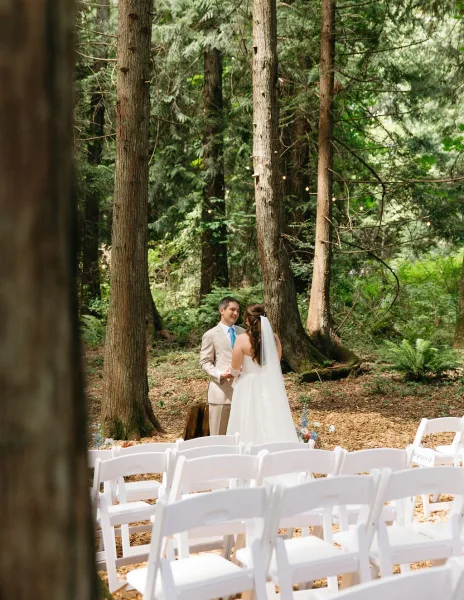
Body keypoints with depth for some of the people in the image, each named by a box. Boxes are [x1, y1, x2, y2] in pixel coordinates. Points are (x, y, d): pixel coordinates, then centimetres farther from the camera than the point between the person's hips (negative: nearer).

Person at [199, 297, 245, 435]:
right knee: (219, 434, 2)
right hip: (221, 390, -4)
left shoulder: (243, 333, 14)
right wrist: (220, 375, -18)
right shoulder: (211, 335, -1)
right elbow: (205, 362, -2)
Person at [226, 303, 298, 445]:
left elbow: (235, 370, -6)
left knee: (251, 430, 2)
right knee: (273, 427, 8)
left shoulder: (242, 340, -12)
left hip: (249, 389, -4)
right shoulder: (273, 338, 0)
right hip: (271, 388, 4)